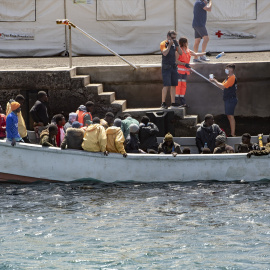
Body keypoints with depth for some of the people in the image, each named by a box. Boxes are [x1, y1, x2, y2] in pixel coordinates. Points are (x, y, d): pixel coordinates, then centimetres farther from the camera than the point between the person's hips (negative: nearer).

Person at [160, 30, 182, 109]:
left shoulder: (174, 44, 11)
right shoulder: (163, 44, -6)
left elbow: (180, 53, 6)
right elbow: (164, 53, -21)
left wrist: (177, 45, -6)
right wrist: (169, 45, -22)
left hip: (173, 67, 6)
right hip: (166, 67, -6)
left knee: (173, 85, 5)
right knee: (166, 85, -12)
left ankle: (173, 102, 8)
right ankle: (163, 103, -8)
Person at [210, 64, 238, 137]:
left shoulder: (232, 78, -15)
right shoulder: (229, 78, 17)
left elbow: (223, 86, -20)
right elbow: (222, 86, 18)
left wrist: (215, 81, -12)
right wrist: (215, 81, 8)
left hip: (231, 100, -10)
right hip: (228, 100, 10)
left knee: (230, 116, -10)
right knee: (229, 116, 12)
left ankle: (232, 134, -11)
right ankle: (232, 133, 16)